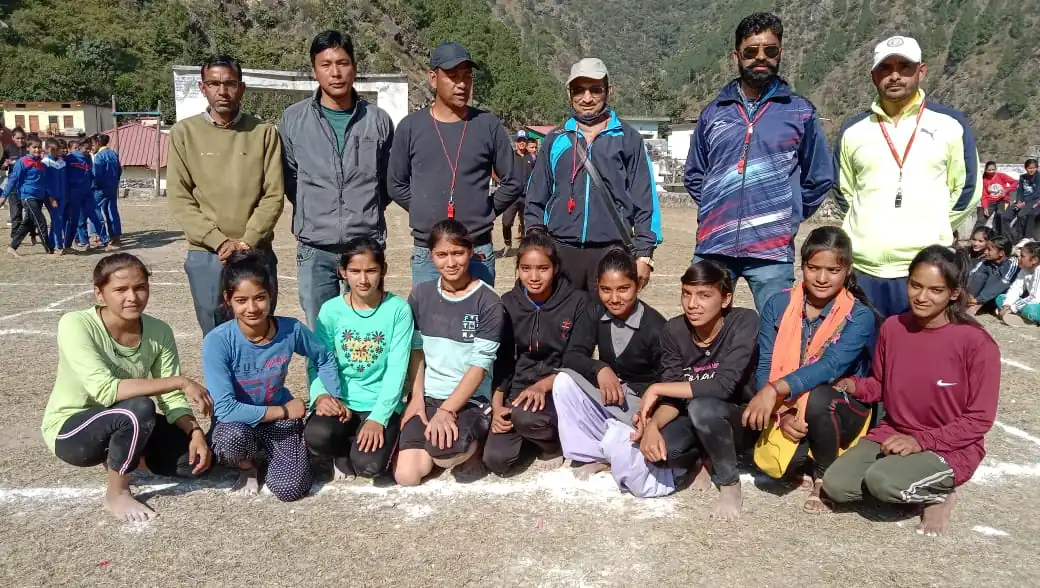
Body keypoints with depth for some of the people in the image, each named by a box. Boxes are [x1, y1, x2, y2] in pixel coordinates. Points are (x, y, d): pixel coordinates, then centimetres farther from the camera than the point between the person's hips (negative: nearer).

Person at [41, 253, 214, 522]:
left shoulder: (159, 331, -12)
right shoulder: (76, 325, -26)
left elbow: (172, 399, -10)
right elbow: (106, 390, -37)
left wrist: (196, 433, -28)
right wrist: (181, 381, -38)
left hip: (125, 425, 5)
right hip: (69, 430, -5)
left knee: (196, 460, -14)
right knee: (140, 408, -35)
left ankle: (120, 455, 13)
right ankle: (117, 494, -10)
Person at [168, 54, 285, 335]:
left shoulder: (264, 132, 1)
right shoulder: (184, 132, 2)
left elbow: (273, 196, -2)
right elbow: (179, 199, -2)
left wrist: (247, 242, -13)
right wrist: (219, 241, -12)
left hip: (257, 253, 0)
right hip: (205, 256, 0)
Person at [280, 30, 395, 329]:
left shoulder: (378, 120, 2)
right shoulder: (294, 119, 2)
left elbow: (389, 179, 13)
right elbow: (288, 179, 12)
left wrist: (366, 212, 9)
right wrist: (311, 212, 10)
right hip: (315, 248, 0)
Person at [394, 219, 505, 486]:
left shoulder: (488, 302, -9)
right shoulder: (420, 295, 4)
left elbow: (480, 365, -13)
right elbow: (415, 350, 8)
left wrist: (447, 410, -21)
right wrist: (417, 397, -4)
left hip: (470, 399, -4)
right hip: (427, 396, 4)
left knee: (443, 453, -33)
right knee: (406, 475, -13)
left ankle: (469, 445, 3)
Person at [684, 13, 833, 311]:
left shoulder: (801, 112, 6)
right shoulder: (713, 112, 10)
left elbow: (819, 179, 12)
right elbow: (694, 176, 19)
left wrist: (785, 217, 7)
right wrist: (718, 212, 10)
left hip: (773, 250, -1)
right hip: (713, 246, 2)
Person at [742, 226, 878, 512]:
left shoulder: (860, 316, -13)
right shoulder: (778, 306, -4)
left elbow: (830, 367, -28)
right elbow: (765, 367, -6)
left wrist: (774, 390, -40)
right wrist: (782, 414, -22)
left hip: (842, 411, -1)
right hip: (788, 413, 2)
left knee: (816, 397, -35)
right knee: (772, 461, -28)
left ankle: (825, 475, -7)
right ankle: (806, 459, 10)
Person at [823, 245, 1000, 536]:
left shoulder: (976, 342, -17)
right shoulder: (892, 328, -3)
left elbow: (980, 418, -13)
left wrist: (922, 441, -21)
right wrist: (853, 385, -12)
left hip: (951, 447, -5)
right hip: (893, 434, 5)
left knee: (882, 481, -31)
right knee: (836, 485, -15)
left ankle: (939, 494, 0)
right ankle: (905, 486, 8)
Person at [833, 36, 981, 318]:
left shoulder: (950, 125, 3)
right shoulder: (853, 130, 9)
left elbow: (967, 190, 7)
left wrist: (932, 229, 3)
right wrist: (868, 225, 8)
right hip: (861, 268, 2)